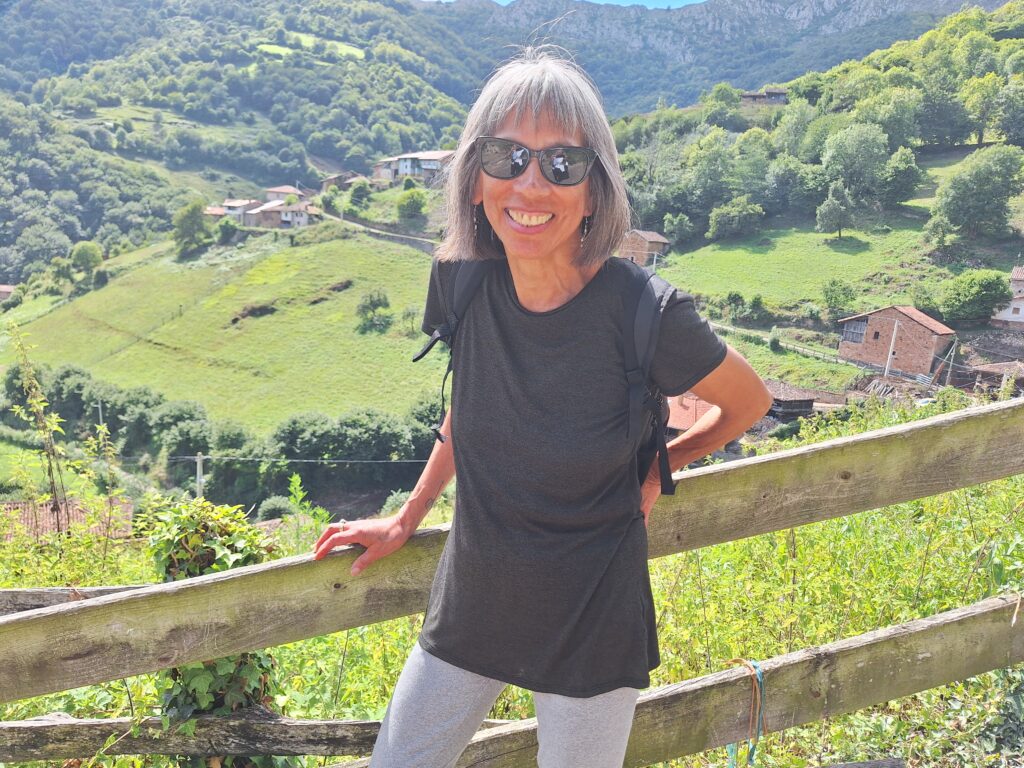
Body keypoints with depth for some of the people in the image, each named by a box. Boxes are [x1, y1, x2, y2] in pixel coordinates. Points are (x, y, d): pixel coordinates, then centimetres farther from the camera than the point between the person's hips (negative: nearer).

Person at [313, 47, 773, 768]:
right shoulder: (463, 283, -11)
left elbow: (750, 402, -3)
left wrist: (653, 471, -1)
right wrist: (407, 519, 14)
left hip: (592, 627, -3)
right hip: (470, 604, 4)